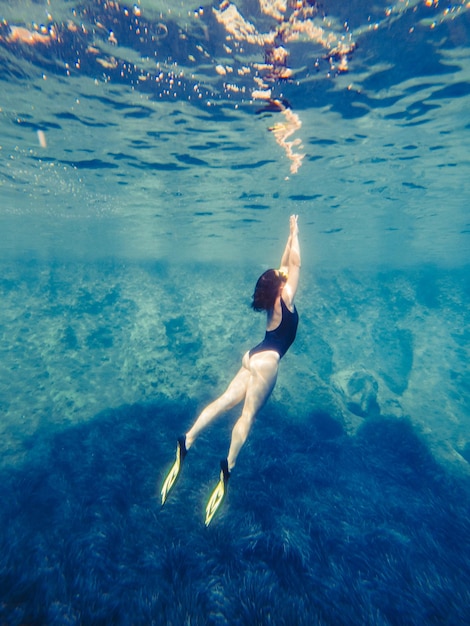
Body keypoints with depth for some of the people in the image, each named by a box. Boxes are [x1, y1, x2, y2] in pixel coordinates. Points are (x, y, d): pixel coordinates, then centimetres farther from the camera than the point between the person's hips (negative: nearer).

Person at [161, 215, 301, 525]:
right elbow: (295, 262, -4)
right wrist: (296, 232, 9)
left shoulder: (274, 300, 16)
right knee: (249, 414, -8)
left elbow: (284, 264, 27)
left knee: (225, 401, 0)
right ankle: (229, 466, -8)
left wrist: (291, 236, 31)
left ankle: (187, 441, -5)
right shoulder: (285, 298, -6)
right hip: (266, 360, -8)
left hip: (256, 357, 8)